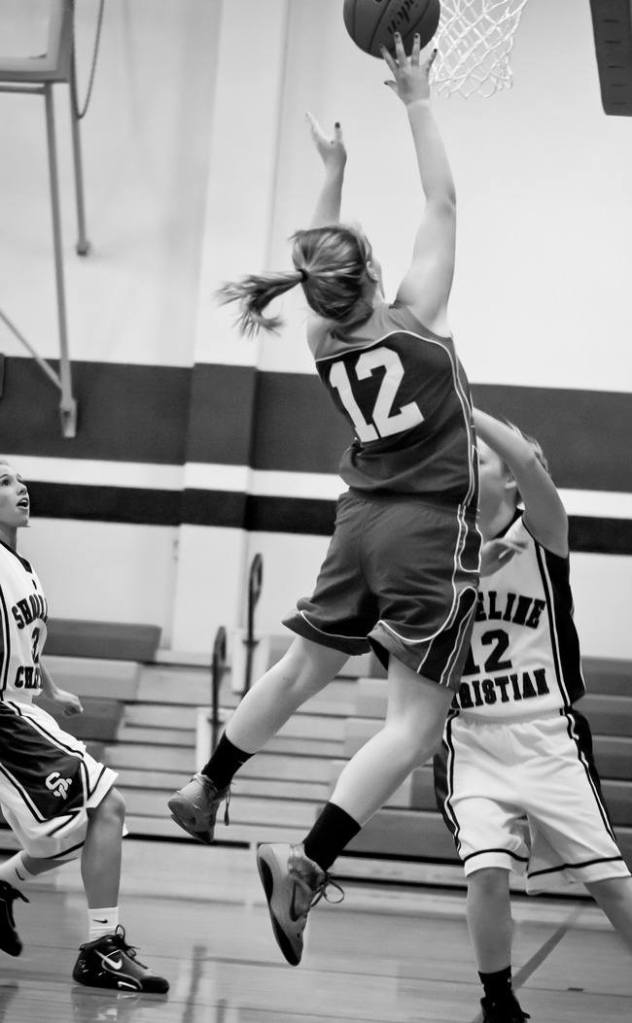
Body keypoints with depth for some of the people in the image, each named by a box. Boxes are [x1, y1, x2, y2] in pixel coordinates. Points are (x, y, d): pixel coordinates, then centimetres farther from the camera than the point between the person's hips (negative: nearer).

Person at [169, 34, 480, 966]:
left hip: (365, 520, 6)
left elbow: (319, 269, 23)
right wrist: (417, 101, 1)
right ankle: (309, 860, -23)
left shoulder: (324, 344, 3)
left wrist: (333, 171, 25)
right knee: (417, 721, -8)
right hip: (432, 528, -6)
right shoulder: (415, 316, -10)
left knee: (304, 667, 25)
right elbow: (443, 204, -4)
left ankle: (207, 790, 38)